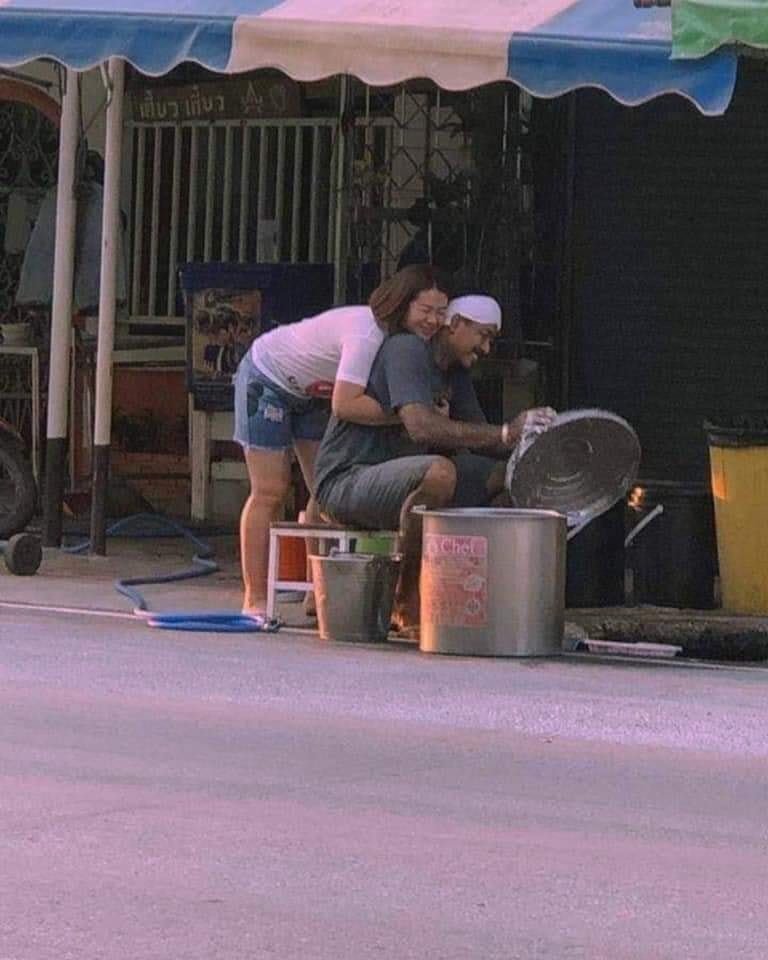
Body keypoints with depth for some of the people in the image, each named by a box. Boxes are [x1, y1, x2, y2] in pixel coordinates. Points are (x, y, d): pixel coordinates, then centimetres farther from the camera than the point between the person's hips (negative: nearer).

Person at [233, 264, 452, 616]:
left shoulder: (407, 337, -13)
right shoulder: (367, 333, -39)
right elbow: (345, 405, -48)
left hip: (311, 390, 8)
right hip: (267, 377, -8)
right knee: (270, 492, -7)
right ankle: (255, 600, -3)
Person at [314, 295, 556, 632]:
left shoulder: (456, 373, 16)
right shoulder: (406, 351, -15)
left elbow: (479, 437, 9)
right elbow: (421, 426, -30)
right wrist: (505, 433, -34)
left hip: (398, 482, 10)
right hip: (345, 481, -10)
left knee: (504, 473, 0)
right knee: (440, 472, -37)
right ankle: (407, 604, -25)